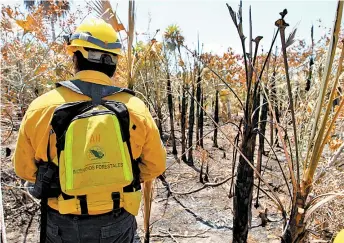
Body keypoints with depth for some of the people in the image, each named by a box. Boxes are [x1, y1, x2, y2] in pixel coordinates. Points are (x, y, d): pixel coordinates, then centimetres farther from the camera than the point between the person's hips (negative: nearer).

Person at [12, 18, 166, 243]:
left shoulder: (41, 107, -15)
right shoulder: (136, 108, -16)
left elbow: (24, 167, -1)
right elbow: (156, 165, -4)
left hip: (63, 225, 1)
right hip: (118, 223, 0)